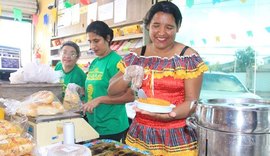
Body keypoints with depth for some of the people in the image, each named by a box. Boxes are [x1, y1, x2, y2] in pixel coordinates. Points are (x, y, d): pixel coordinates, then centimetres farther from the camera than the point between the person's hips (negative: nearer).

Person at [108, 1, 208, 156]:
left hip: (177, 138, -3)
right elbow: (112, 91, 2)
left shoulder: (189, 57, -7)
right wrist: (127, 77, -18)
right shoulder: (136, 56, 2)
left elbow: (192, 101, -10)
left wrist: (167, 114, -28)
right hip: (140, 135, 4)